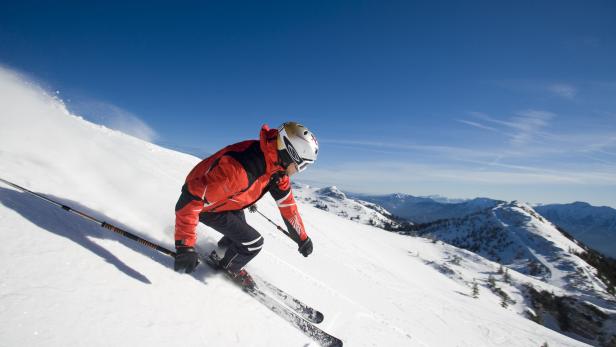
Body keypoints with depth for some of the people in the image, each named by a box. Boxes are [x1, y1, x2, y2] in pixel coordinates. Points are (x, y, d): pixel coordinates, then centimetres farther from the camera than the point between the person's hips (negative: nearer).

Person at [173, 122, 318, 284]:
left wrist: (302, 238, 2)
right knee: (252, 243, -9)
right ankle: (228, 267, 20)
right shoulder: (238, 169, -43)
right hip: (206, 204, -7)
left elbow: (287, 203, -5)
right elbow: (191, 199, -38)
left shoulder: (277, 165, -16)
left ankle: (219, 257, 53)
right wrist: (185, 246, -37)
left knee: (239, 234, 26)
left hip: (229, 200, 8)